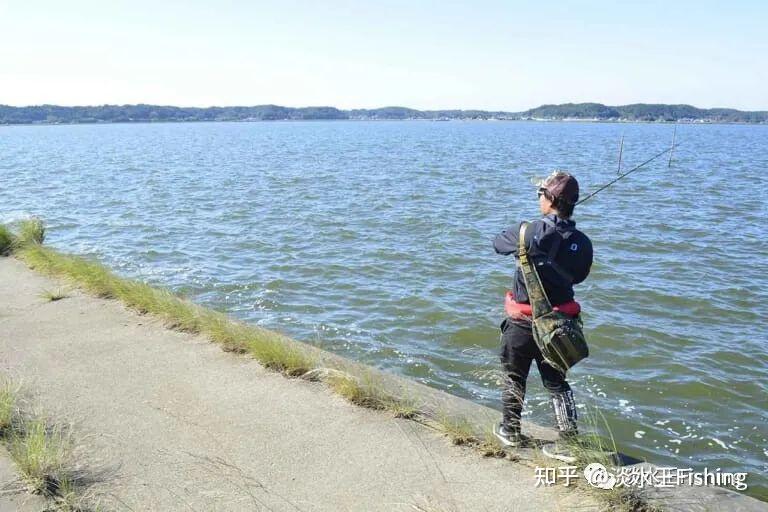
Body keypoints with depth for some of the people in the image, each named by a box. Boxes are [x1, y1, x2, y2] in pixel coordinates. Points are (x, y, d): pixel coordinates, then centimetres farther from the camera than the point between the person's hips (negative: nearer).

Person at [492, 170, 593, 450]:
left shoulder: (530, 232, -19)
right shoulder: (582, 243, -8)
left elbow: (498, 243, -2)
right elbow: (578, 276, 7)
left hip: (523, 321, -3)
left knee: (514, 377, 17)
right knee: (556, 381, 18)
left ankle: (510, 431, 29)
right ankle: (569, 434, 18)